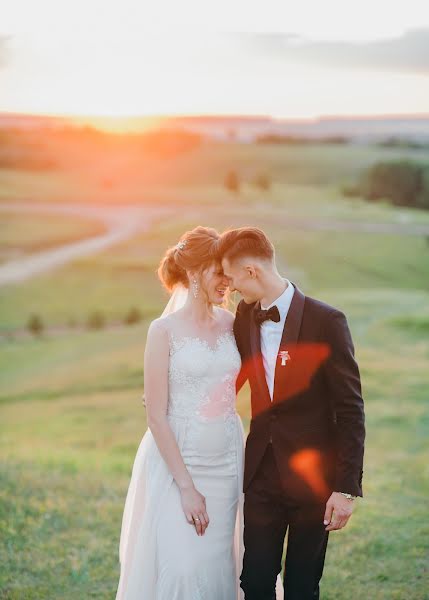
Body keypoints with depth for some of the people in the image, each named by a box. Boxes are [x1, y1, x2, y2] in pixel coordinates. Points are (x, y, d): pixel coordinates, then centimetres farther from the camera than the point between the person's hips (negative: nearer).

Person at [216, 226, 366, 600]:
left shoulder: (326, 321, -14)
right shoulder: (244, 318, 2)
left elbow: (350, 410, -13)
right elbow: (231, 381, 15)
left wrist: (347, 487, -14)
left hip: (312, 476, -4)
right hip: (262, 474, 4)